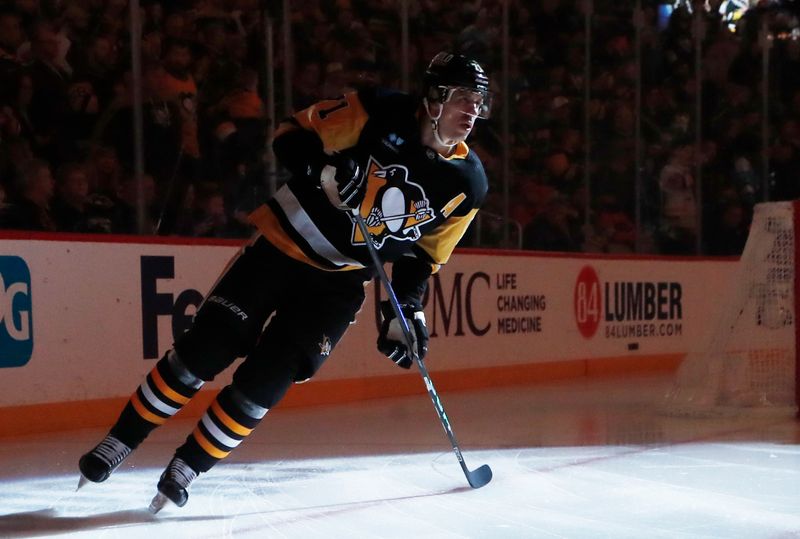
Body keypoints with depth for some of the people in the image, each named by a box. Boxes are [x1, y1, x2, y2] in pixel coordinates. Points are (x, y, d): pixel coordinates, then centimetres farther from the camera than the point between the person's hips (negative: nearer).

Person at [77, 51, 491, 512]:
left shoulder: (468, 183, -4)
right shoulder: (381, 113, -16)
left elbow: (423, 254, 8)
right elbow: (295, 134, -10)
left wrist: (406, 313, 0)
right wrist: (324, 168, -29)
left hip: (339, 283, 3)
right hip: (284, 245, -2)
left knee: (266, 379, -8)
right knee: (204, 349, -7)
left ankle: (186, 469, 9)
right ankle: (118, 443, 9)